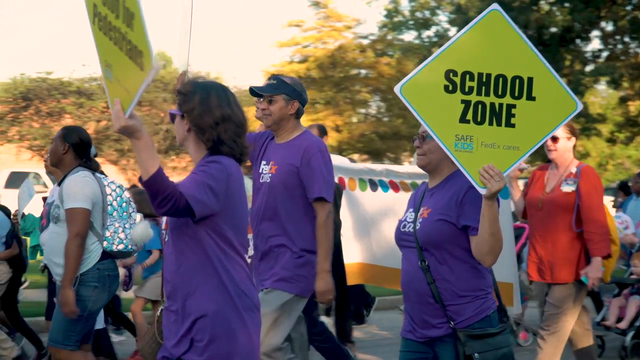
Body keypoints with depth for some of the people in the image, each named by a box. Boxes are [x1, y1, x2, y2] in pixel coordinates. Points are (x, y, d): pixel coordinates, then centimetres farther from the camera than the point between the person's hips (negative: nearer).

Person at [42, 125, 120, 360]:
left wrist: (66, 286, -29)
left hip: (88, 276, -10)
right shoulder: (70, 181, 18)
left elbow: (77, 236, -24)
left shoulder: (77, 181, -14)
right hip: (81, 277, 10)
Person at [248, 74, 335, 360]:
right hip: (267, 266, 8)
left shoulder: (310, 148, -13)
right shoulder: (264, 143, 8)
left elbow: (325, 212, -16)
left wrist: (324, 272, -20)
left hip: (292, 269, -8)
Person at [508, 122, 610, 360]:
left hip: (572, 267, -6)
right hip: (543, 264, 7)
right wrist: (512, 182, 3)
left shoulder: (585, 175, -9)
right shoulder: (538, 174, 11)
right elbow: (524, 212, 14)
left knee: (551, 331, -7)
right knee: (577, 326, 17)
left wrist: (596, 261, -23)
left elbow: (595, 222, -15)